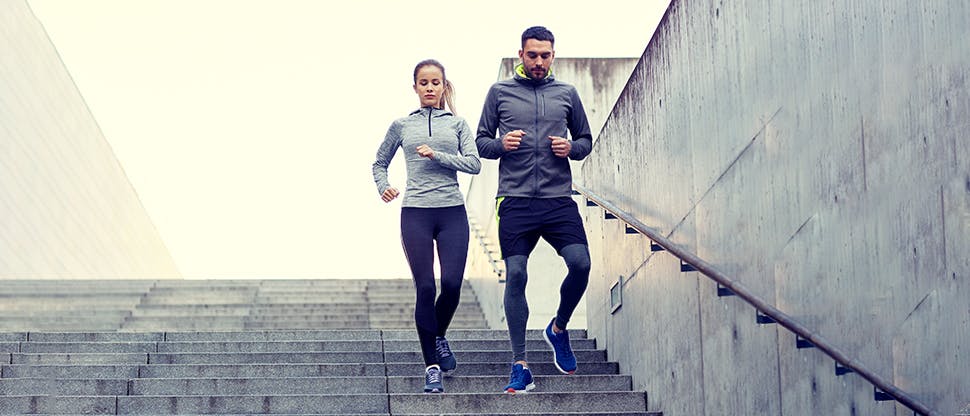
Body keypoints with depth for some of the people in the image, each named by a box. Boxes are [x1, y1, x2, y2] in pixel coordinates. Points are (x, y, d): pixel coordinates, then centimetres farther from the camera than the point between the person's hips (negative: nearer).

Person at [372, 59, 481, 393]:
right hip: (415, 214, 0)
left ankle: (439, 336, 23)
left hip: (452, 212, 1)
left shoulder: (457, 124, 10)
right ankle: (431, 366, 0)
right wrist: (382, 187, 4)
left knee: (452, 284, -9)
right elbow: (380, 162, 23)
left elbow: (474, 164, -2)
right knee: (425, 288, -6)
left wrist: (437, 155, -12)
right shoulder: (402, 125, 11)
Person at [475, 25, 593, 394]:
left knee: (580, 264, -15)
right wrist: (501, 144, -9)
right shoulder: (500, 92, 10)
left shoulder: (567, 94, 14)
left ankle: (558, 329, 14)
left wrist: (572, 148, -2)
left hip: (559, 200, 1)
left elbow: (586, 140, 20)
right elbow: (480, 142, 12)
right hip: (515, 201, -1)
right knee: (515, 277, -6)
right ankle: (520, 366, 0)